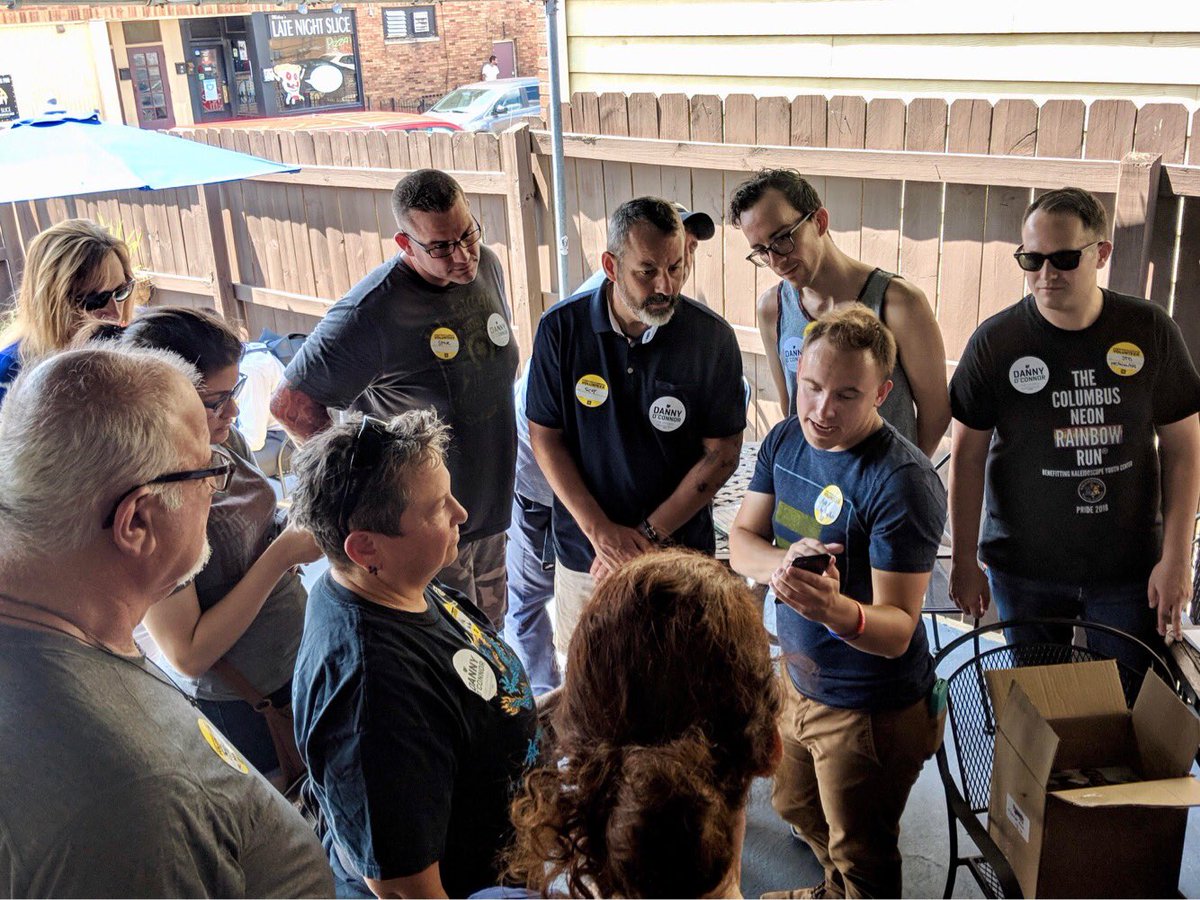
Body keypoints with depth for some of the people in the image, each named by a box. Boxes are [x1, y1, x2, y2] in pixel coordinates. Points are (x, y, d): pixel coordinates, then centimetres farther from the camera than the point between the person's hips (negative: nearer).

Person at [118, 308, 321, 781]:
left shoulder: (226, 440, -8)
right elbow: (187, 654, -25)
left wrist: (302, 527, -10)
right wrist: (281, 554, -28)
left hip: (296, 653, 7)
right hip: (230, 701, -6)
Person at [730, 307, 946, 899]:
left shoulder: (903, 482, -28)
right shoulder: (786, 440, -5)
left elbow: (898, 628, -28)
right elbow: (740, 542, -5)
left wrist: (837, 610, -50)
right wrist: (781, 563, -28)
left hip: (871, 710, -8)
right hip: (798, 678, 8)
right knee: (795, 806, 32)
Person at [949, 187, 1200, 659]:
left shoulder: (1150, 331, -5)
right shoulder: (994, 341, -8)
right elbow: (968, 456, -3)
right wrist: (964, 561, -1)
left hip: (1130, 568, 1)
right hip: (1023, 568, -1)